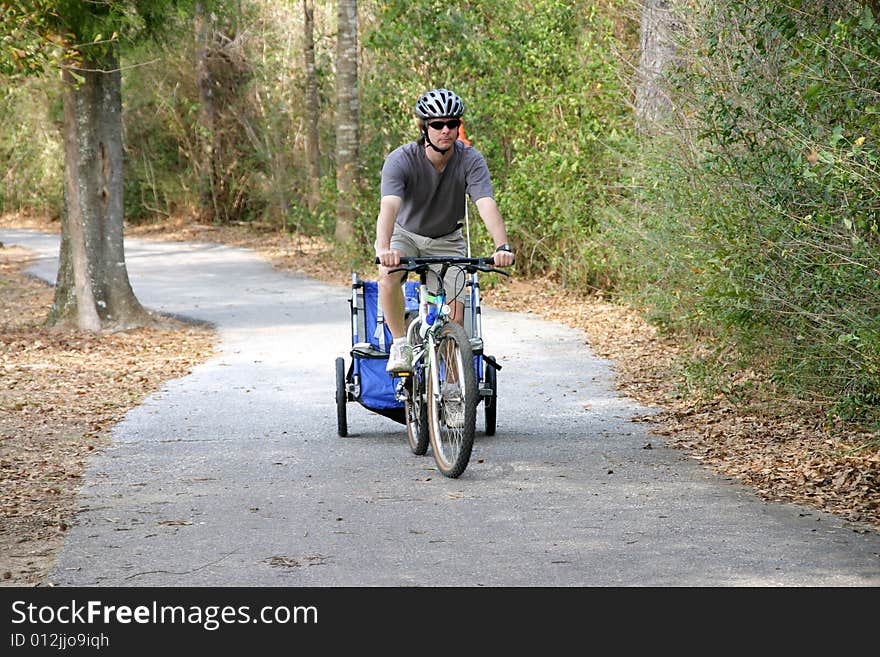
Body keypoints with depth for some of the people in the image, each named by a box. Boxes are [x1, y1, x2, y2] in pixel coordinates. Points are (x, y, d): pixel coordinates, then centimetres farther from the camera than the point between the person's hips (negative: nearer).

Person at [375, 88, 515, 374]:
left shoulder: (471, 160, -21)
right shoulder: (401, 160, -26)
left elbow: (487, 205, -34)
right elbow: (389, 206, -41)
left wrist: (502, 246, -52)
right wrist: (383, 248, -60)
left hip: (447, 240, 1)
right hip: (405, 235, -1)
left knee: (455, 317, -12)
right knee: (389, 275, -34)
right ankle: (400, 345, -17)